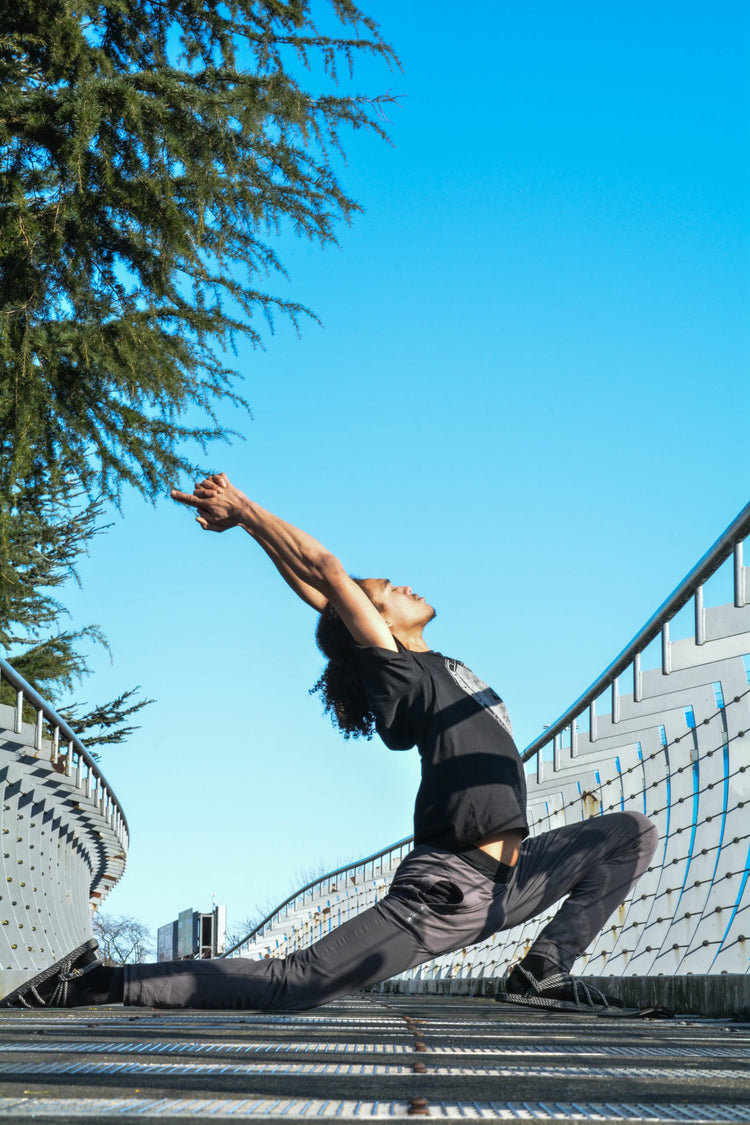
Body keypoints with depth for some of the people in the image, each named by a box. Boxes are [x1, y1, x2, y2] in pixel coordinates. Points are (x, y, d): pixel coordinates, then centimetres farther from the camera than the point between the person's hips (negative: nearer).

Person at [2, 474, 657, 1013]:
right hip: (447, 891, -9)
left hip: (510, 882, 9)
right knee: (291, 984, -14)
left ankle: (544, 973, 3)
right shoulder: (399, 672, -5)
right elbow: (326, 573, -11)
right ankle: (98, 981, -7)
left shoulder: (439, 668, 18)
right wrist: (243, 513, -1)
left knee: (633, 833, 13)